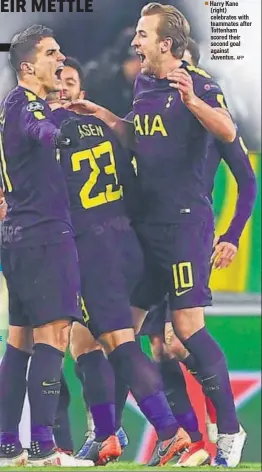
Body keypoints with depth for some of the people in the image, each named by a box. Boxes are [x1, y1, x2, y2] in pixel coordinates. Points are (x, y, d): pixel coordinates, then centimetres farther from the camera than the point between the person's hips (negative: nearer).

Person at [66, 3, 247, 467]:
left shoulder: (198, 83, -11)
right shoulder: (142, 83, 13)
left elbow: (228, 132, -27)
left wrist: (193, 100, -43)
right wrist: (105, 116, 17)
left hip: (185, 220, -8)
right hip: (145, 221, 8)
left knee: (187, 325, -11)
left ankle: (229, 429, -1)